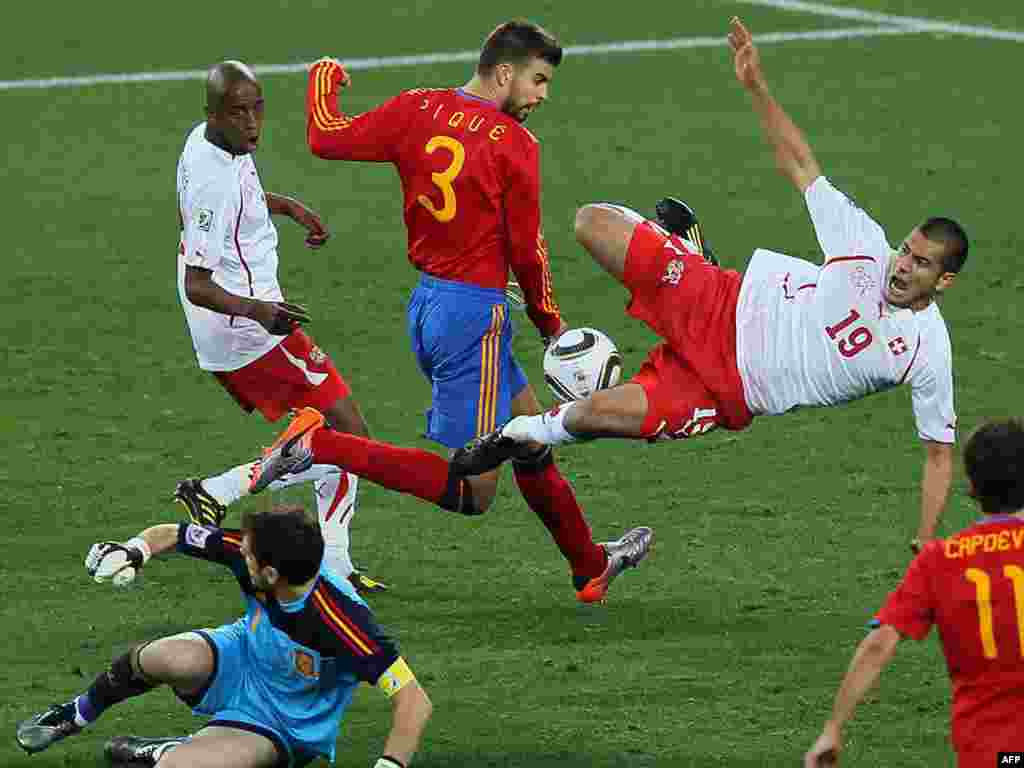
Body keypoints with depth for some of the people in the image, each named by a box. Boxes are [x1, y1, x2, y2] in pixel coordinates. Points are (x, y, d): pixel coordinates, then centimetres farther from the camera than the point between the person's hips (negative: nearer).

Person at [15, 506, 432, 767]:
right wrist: (132, 552, -25)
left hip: (284, 728, -5)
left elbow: (414, 701, -36)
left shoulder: (342, 621, -38)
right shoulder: (245, 549, -22)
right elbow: (170, 534, -4)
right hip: (240, 659, 5)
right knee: (170, 659, -31)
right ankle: (78, 714, 2)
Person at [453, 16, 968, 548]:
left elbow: (940, 453, -5)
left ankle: (528, 431, 10)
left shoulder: (928, 355, -14)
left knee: (597, 413, -26)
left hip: (732, 393, -3)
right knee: (593, 223, -7)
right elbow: (799, 165, -3)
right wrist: (755, 85, -14)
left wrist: (925, 546, -13)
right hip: (725, 309, 3)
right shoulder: (869, 247, -9)